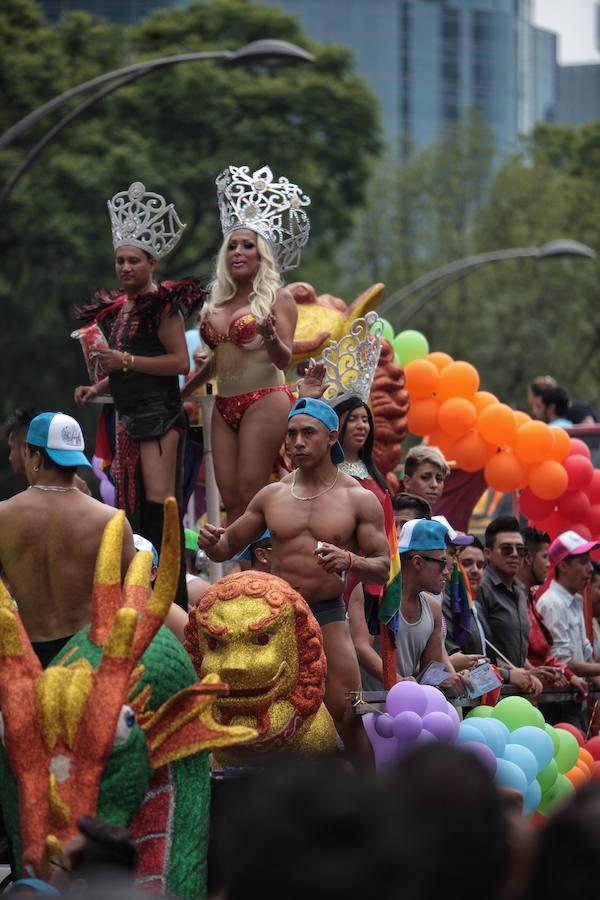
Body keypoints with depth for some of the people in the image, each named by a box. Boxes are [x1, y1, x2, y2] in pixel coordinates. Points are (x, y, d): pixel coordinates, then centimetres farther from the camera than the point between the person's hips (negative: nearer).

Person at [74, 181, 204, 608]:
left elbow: (179, 362, -16)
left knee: (159, 505, -15)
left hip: (160, 415, -9)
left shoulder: (162, 305, -8)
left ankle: (173, 600, -17)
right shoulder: (115, 309, 17)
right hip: (129, 419, 9)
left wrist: (125, 360, -16)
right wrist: (97, 388, 10)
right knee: (130, 507, 9)